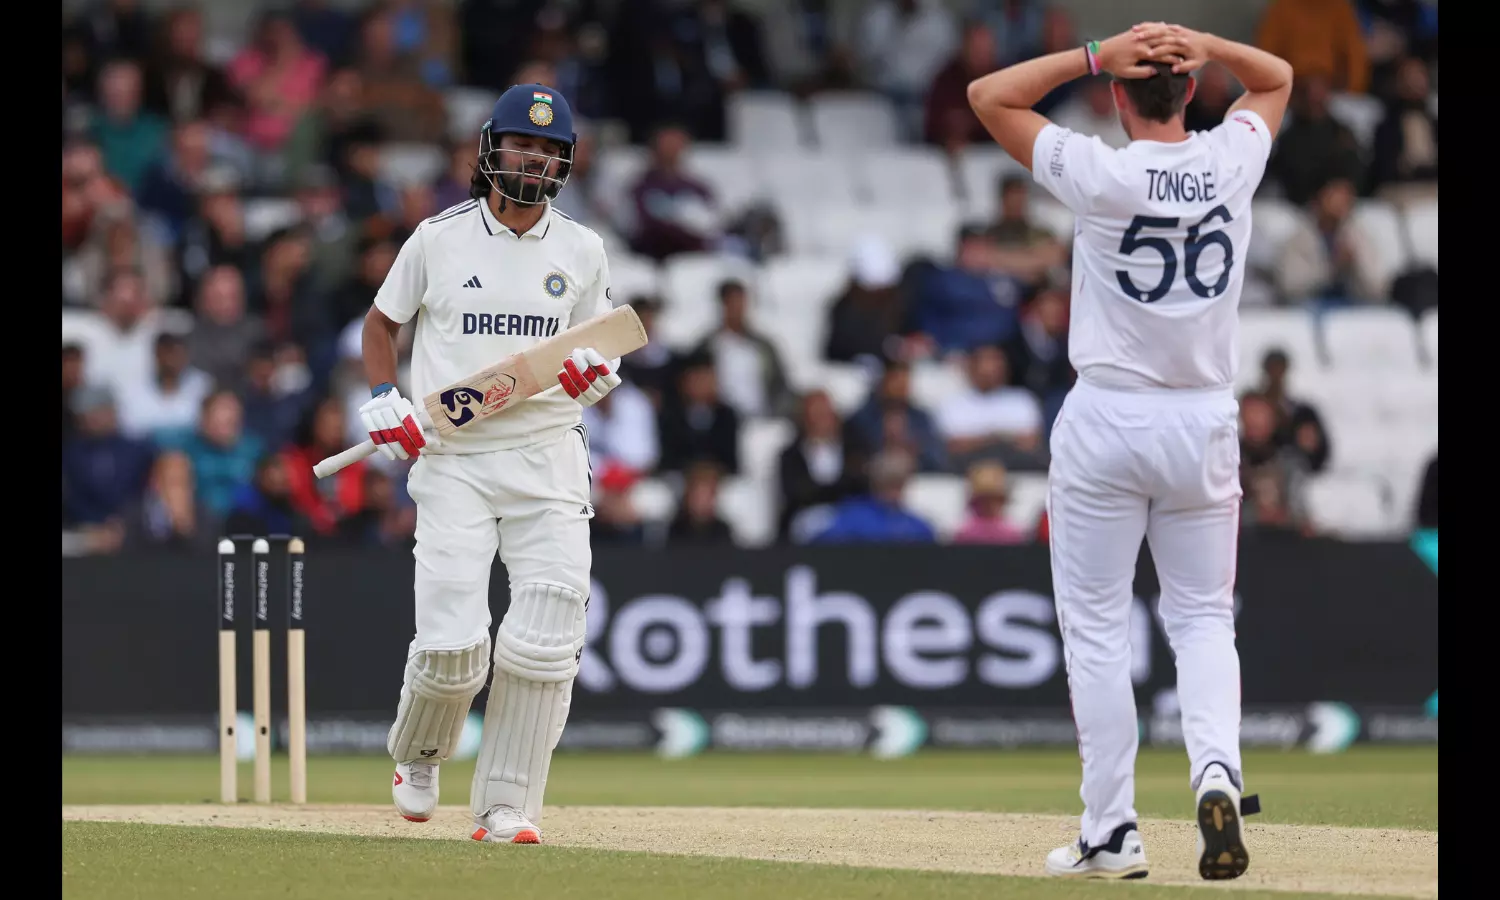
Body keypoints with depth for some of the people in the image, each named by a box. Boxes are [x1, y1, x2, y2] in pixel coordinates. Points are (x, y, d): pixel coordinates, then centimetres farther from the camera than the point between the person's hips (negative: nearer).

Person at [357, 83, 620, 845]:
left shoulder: (581, 251, 8)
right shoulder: (439, 239, 2)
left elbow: (598, 350, 17)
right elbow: (381, 323, 14)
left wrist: (596, 373, -7)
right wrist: (384, 400, -2)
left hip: (547, 457, 2)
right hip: (451, 461, -2)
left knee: (544, 639, -11)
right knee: (452, 645, -10)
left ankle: (505, 806, -1)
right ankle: (417, 756, 22)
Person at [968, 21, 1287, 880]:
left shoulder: (1101, 175, -13)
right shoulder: (1233, 162, -3)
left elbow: (989, 94, -4)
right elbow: (1277, 78, 18)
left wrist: (1095, 54, -10)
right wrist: (1206, 46, -1)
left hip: (1107, 422, -3)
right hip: (1206, 423, 3)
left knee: (1097, 628, 5)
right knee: (1203, 617, 12)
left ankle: (1113, 832, 3)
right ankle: (1218, 769, -14)